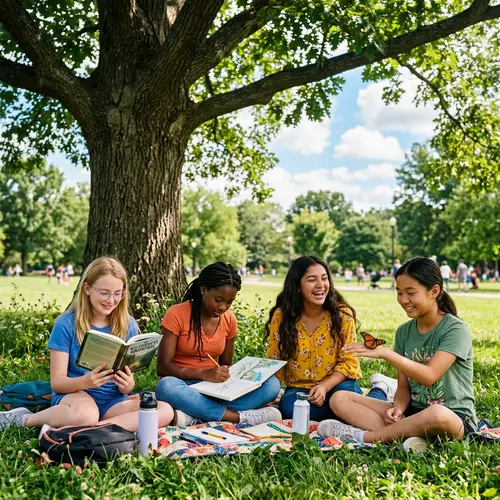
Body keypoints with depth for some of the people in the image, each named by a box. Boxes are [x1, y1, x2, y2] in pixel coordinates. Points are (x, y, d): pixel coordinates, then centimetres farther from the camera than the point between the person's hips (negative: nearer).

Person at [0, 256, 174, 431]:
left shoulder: (128, 325, 1)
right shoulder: (66, 323, -7)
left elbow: (126, 386, 4)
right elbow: (56, 381, -8)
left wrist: (127, 385, -21)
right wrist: (84, 382, -29)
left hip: (112, 400, 3)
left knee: (166, 412, -25)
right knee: (85, 414, -40)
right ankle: (25, 419, -11)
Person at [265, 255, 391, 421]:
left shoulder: (342, 314, -10)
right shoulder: (281, 316, -9)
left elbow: (348, 362, -6)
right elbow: (274, 362, -2)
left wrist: (324, 387, -20)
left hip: (336, 383, 0)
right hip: (299, 387, 1)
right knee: (288, 407, -31)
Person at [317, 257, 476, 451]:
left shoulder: (455, 329, -12)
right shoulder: (404, 332, 7)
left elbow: (429, 376, -25)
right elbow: (403, 387, 7)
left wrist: (386, 353, -33)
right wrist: (398, 408, -15)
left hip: (454, 417, -6)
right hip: (413, 412, 6)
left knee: (437, 415, -44)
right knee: (339, 399, -7)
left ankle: (362, 436, -22)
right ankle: (408, 435, -26)